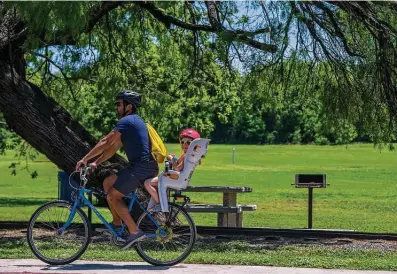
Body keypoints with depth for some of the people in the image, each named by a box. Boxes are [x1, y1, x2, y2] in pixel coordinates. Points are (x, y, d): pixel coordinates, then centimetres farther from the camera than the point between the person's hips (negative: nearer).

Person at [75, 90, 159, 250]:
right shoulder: (135, 121, 23)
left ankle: (134, 232, -10)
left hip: (140, 167, -10)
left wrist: (85, 159, -5)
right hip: (147, 167, 10)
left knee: (112, 196, -6)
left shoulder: (126, 121, -8)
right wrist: (96, 163, 20)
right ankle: (117, 223, 16)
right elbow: (113, 147, 24)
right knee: (108, 182, 17)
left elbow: (105, 142, -12)